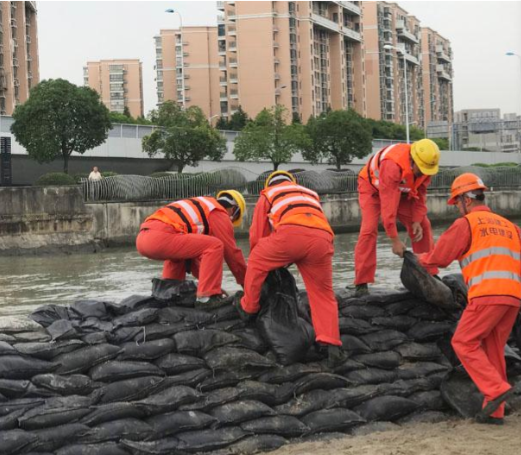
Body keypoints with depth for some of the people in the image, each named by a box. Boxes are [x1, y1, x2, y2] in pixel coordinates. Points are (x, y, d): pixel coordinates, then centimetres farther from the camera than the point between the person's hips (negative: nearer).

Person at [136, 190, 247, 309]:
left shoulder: (201, 208, 34)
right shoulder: (219, 214, 10)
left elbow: (194, 247, 38)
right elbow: (231, 252, 12)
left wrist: (206, 279, 41)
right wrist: (246, 283, 23)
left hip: (142, 238, 9)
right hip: (159, 237, -9)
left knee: (180, 250, 38)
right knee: (215, 246, -5)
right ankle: (206, 297, -8)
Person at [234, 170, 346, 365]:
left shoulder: (268, 194, 33)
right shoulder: (311, 194, 44)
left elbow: (257, 234, 31)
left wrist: (260, 260, 50)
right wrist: (288, 260, 55)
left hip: (291, 232, -3)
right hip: (322, 238, 3)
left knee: (256, 262, 25)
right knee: (324, 295, 14)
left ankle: (248, 307, 36)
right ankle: (331, 345, 2)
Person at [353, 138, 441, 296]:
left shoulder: (424, 165, -22)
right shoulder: (392, 166, -43)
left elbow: (420, 193, -6)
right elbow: (388, 204, -41)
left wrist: (417, 220, -17)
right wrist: (395, 240, -39)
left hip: (400, 191, 6)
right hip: (373, 187, -6)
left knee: (423, 226, -2)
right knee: (369, 229, -22)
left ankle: (430, 275, 6)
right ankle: (361, 284, -19)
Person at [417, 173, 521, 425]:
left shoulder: (466, 223, 6)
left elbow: (439, 257, 8)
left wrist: (423, 259, 29)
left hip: (488, 294, -7)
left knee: (464, 343, 3)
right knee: (492, 350, 12)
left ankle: (496, 389, -10)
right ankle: (494, 411, 8)